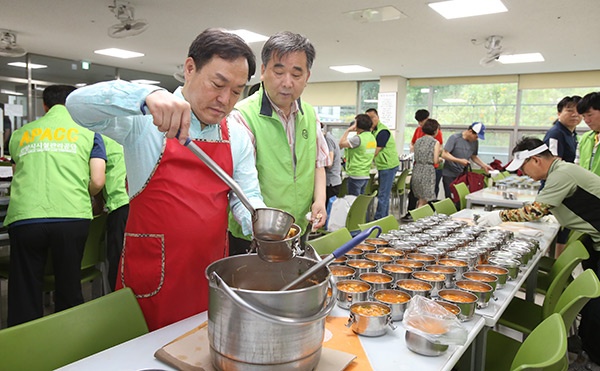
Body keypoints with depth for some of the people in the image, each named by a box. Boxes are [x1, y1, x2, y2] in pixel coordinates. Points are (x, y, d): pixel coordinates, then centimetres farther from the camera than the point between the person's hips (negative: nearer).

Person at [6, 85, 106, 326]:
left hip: (23, 218, 2)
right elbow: (97, 182, 3)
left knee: (24, 299, 11)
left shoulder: (21, 134, 19)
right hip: (72, 217, -1)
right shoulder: (88, 132, 11)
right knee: (69, 291, 12)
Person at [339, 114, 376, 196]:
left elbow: (341, 144, -16)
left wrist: (348, 130, -9)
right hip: (366, 175, 9)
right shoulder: (372, 138, 9)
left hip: (356, 176, -9)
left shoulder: (358, 139, -18)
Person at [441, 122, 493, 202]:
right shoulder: (454, 138, -12)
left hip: (463, 174, 4)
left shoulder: (475, 142, 4)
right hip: (449, 175, -4)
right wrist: (459, 161, -24)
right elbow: (444, 154, -16)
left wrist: (484, 165, 4)